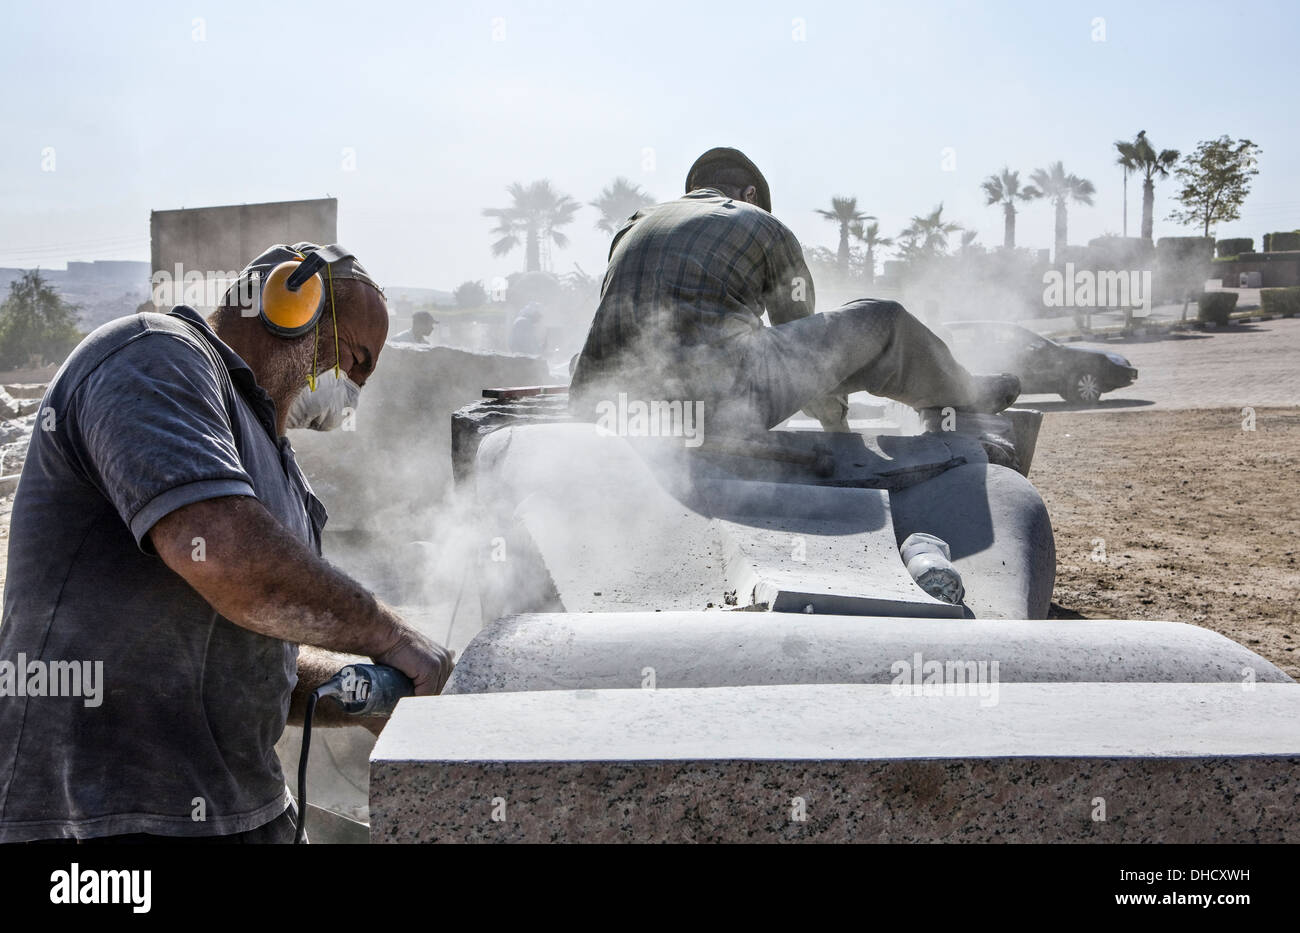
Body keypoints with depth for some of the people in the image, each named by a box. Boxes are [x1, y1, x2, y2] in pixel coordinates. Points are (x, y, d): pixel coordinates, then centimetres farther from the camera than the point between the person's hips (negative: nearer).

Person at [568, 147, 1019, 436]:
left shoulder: (634, 227, 26)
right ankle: (964, 395, 40)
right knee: (881, 322, 15)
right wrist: (836, 420, 43)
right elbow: (804, 338, 26)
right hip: (720, 403, -4)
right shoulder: (765, 228, 16)